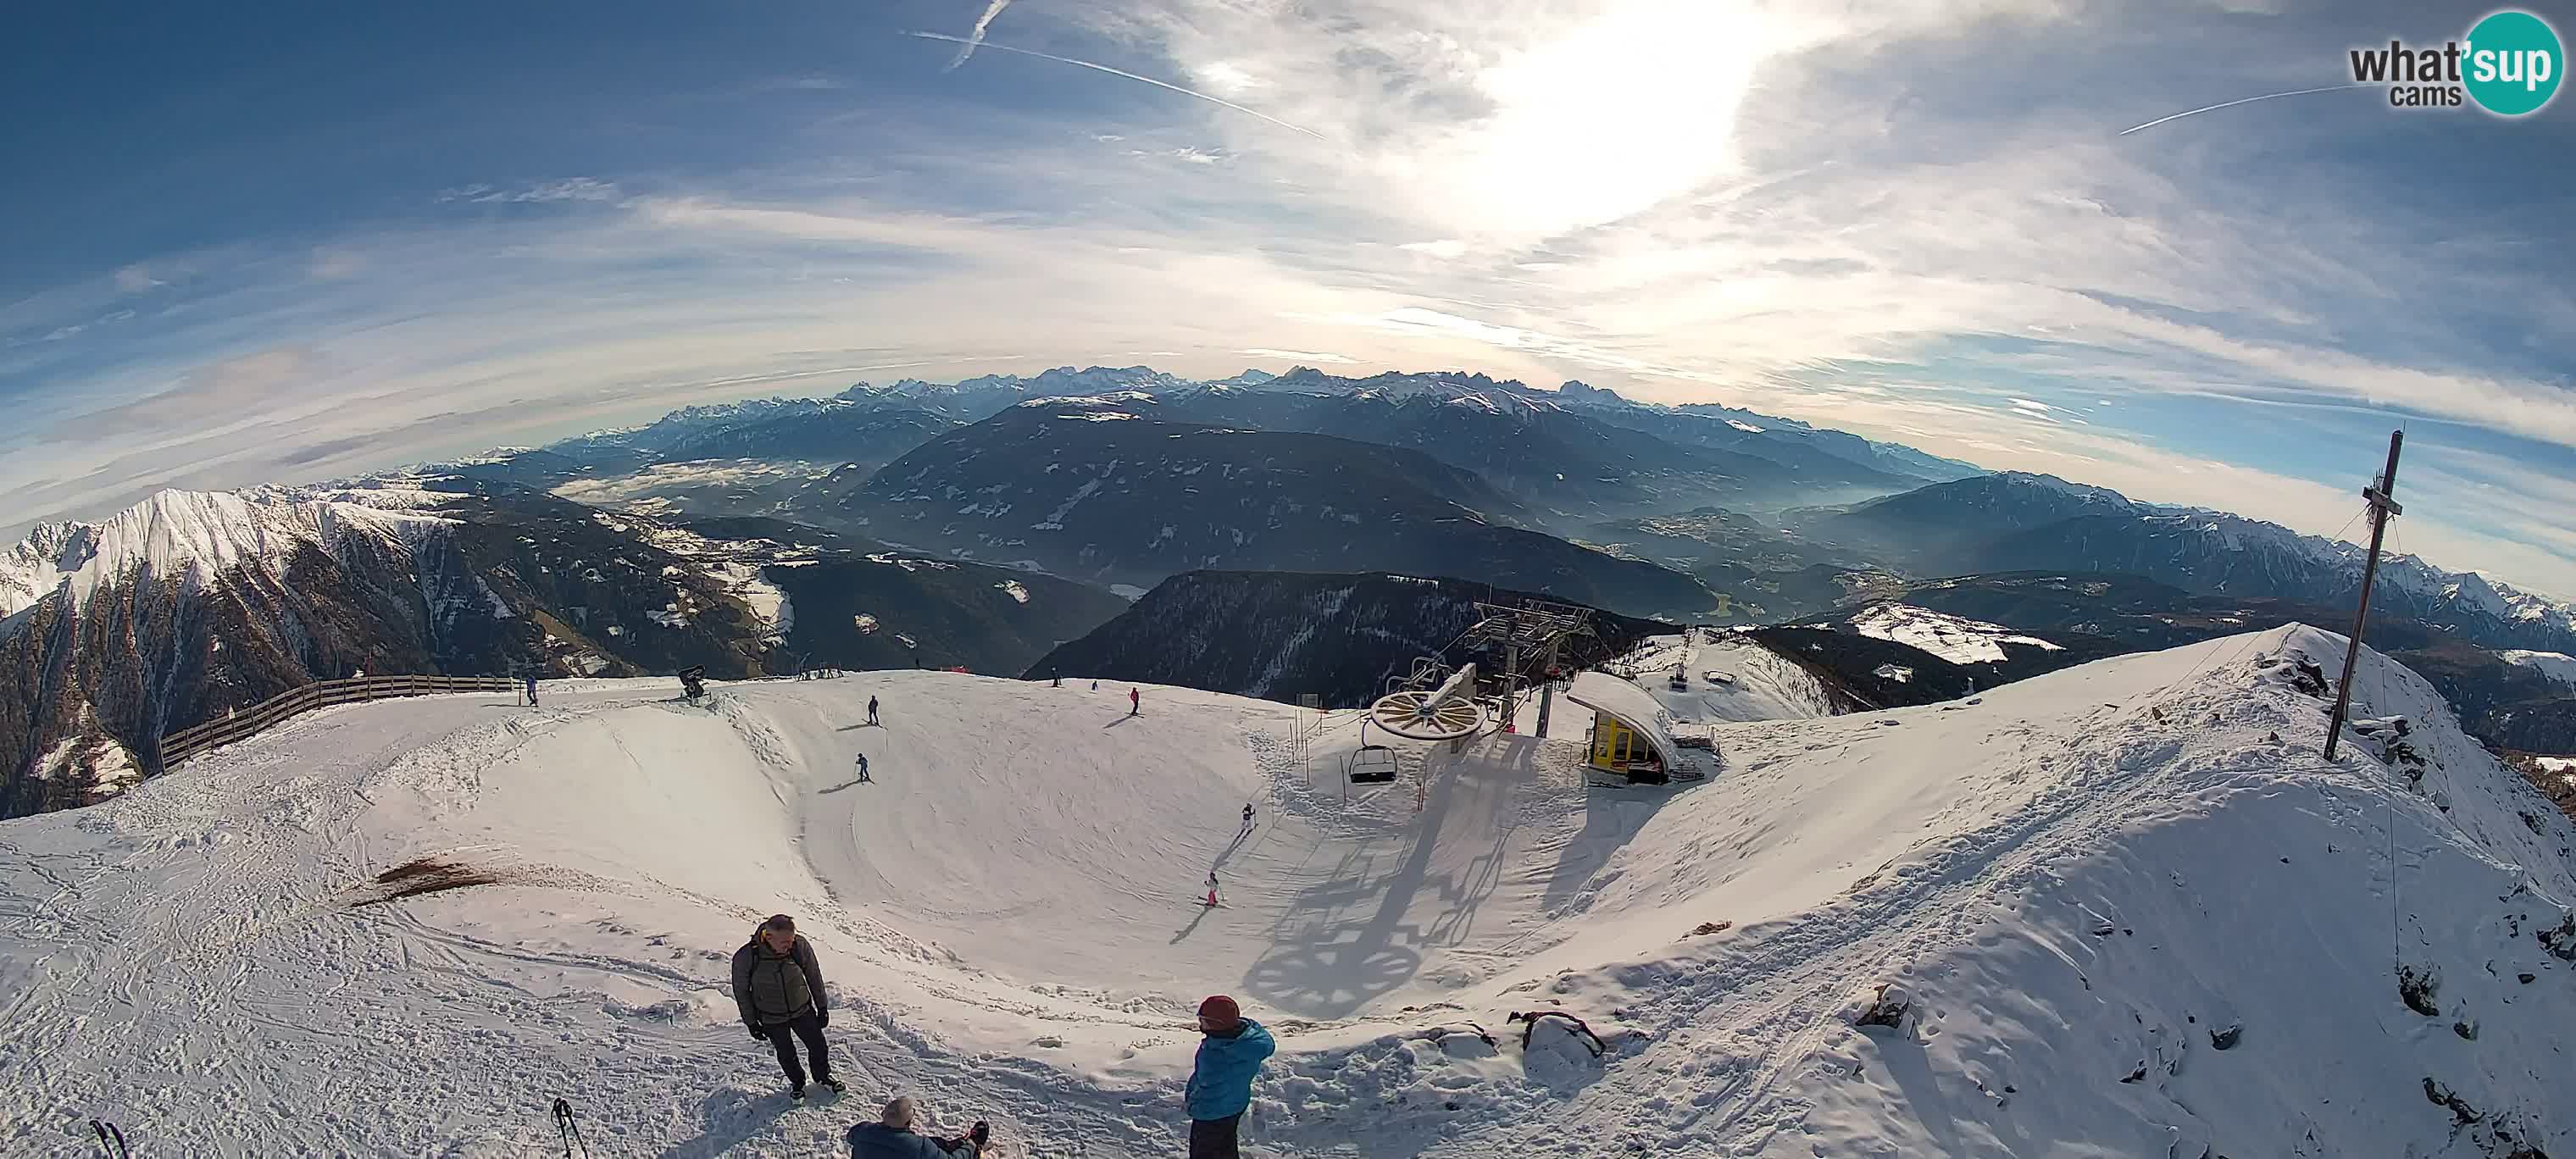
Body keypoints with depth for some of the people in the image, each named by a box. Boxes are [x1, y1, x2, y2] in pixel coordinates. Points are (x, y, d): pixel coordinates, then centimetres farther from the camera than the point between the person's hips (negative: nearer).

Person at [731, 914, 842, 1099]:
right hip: (772, 1019, -1)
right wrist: (752, 1023, -2)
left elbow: (814, 977, -7)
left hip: (802, 1010, 2)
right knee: (786, 1053, 15)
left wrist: (822, 1007, 2)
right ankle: (797, 1082, 45)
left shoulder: (801, 945, -25)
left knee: (818, 1046, 15)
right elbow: (741, 992, -9)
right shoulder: (745, 957, -28)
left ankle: (823, 1076, 44)